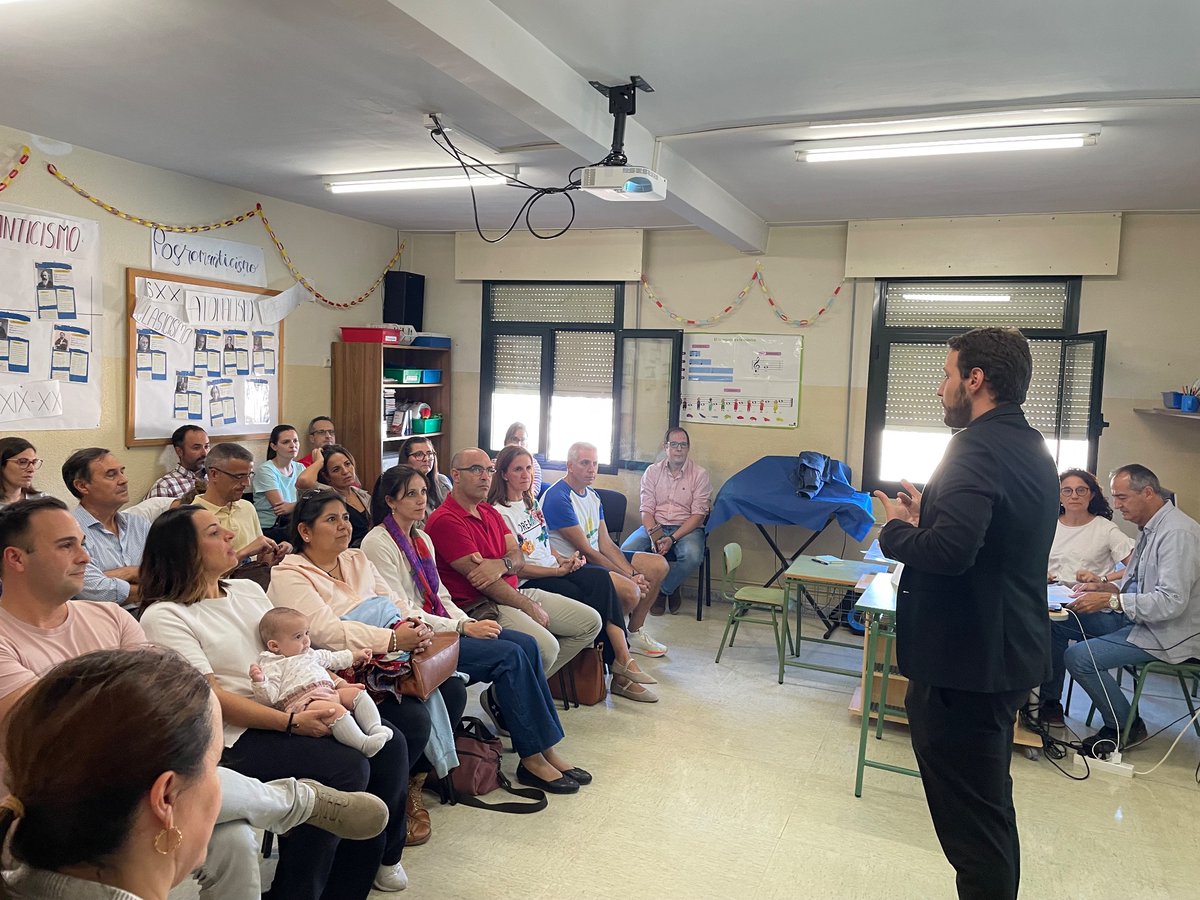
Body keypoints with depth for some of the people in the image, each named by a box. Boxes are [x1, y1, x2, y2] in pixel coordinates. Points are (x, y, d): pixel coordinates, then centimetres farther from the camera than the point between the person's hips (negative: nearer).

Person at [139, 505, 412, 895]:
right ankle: (296, 891, -5)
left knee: (390, 745, -11)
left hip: (293, 712, 7)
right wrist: (292, 722, -22)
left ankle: (380, 855, 11)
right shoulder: (164, 616, -7)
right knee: (347, 769, -25)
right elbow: (209, 696, -15)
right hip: (238, 735, -7)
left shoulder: (248, 590, 16)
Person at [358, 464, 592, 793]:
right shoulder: (378, 543, -10)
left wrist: (470, 623, -4)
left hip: (439, 625, 8)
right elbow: (401, 612, -16)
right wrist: (463, 628, -18)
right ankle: (532, 758, -13)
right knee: (510, 654, -22)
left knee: (526, 644, -13)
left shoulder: (423, 539, 16)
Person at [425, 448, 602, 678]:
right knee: (545, 647, -31)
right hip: (478, 605, -9)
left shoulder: (490, 513, 18)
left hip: (512, 592, 10)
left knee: (590, 621, 4)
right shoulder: (445, 520, -13)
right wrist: (530, 607, -12)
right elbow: (479, 577, -17)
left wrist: (502, 564, -20)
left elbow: (517, 554, 7)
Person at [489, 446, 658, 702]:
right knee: (592, 604, -25)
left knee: (601, 578, -21)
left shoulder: (531, 501, 18)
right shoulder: (500, 513, -9)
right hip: (528, 583, -7)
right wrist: (558, 571, -16)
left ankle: (621, 660, -22)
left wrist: (563, 560, 4)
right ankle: (622, 662, -11)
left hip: (554, 569, 7)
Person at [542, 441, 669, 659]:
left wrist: (633, 573, -8)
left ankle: (635, 633, 15)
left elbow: (605, 543, 7)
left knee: (658, 565, 5)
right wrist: (629, 577, -17)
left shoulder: (592, 495, 11)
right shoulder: (557, 498, -19)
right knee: (630, 591, -30)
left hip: (598, 558, 10)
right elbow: (586, 551, -20)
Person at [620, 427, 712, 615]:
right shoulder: (652, 472, 7)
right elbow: (646, 510, 0)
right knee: (626, 550, -26)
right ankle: (669, 590, -4)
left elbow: (698, 515, -7)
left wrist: (672, 539, -20)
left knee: (692, 557, -36)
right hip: (655, 526, 2)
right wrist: (654, 536, -20)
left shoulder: (700, 475, 0)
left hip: (686, 528, -2)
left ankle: (662, 590, -5)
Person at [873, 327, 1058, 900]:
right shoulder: (1032, 449, 9)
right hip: (1009, 653, 10)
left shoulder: (977, 449, -21)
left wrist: (897, 528, -15)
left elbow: (949, 551, -33)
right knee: (990, 804, 24)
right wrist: (927, 513, 7)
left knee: (970, 817, 4)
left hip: (963, 660, -10)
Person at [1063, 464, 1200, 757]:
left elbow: (1172, 601, -28)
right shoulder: (1150, 528, 10)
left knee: (1079, 657, -21)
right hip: (1139, 619, 10)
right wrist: (1108, 587, -2)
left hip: (1166, 632, -10)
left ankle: (1126, 727, 1)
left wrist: (1110, 600, -27)